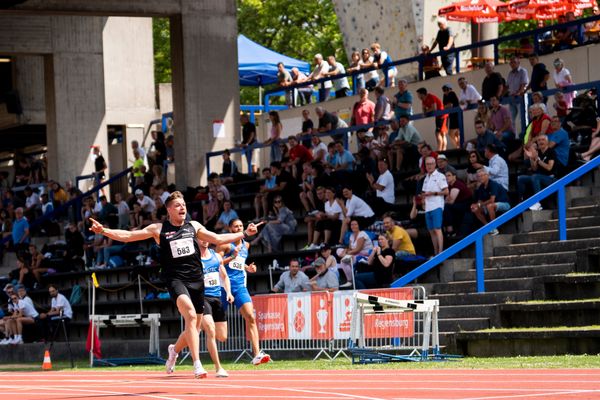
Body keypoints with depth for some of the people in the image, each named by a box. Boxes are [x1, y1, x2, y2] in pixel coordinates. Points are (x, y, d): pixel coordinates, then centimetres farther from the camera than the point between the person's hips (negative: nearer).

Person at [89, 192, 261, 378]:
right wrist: (103, 231, -8)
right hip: (175, 278, -5)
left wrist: (244, 233, 18)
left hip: (196, 279, 5)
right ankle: (197, 364, -32)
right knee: (190, 315, -29)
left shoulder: (193, 226, 14)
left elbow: (218, 239, 21)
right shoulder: (159, 229, 4)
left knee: (195, 327, 10)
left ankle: (175, 349, 43)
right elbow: (128, 236, 2)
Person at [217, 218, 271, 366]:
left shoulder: (246, 245, 15)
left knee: (250, 317, -11)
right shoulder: (225, 244, -5)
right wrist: (231, 257, -22)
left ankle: (257, 354, -18)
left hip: (239, 286, 5)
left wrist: (247, 268, 10)